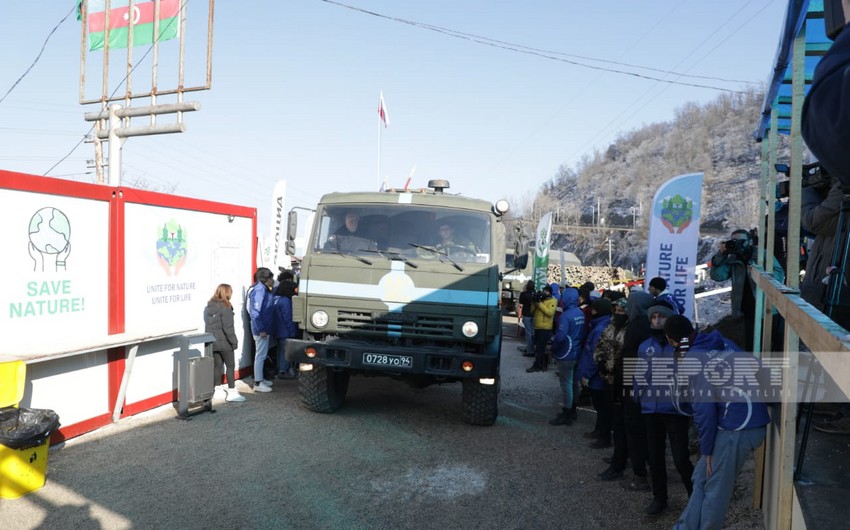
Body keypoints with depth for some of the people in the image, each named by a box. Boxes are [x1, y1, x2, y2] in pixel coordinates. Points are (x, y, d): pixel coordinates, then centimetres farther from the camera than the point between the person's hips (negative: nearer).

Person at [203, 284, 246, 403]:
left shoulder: (208, 307, 9)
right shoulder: (225, 307, -15)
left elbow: (207, 325, 14)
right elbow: (228, 327, -18)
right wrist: (234, 341, -12)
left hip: (212, 342, 7)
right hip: (224, 342, -7)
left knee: (217, 365, 13)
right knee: (230, 366, 0)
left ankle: (218, 390, 20)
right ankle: (231, 392, 0)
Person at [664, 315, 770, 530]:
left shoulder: (693, 361, -13)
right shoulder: (721, 342, 9)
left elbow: (704, 410, -14)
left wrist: (706, 450, -4)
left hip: (736, 428, -8)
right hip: (754, 421, 8)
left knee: (715, 490, 7)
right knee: (702, 477, 17)